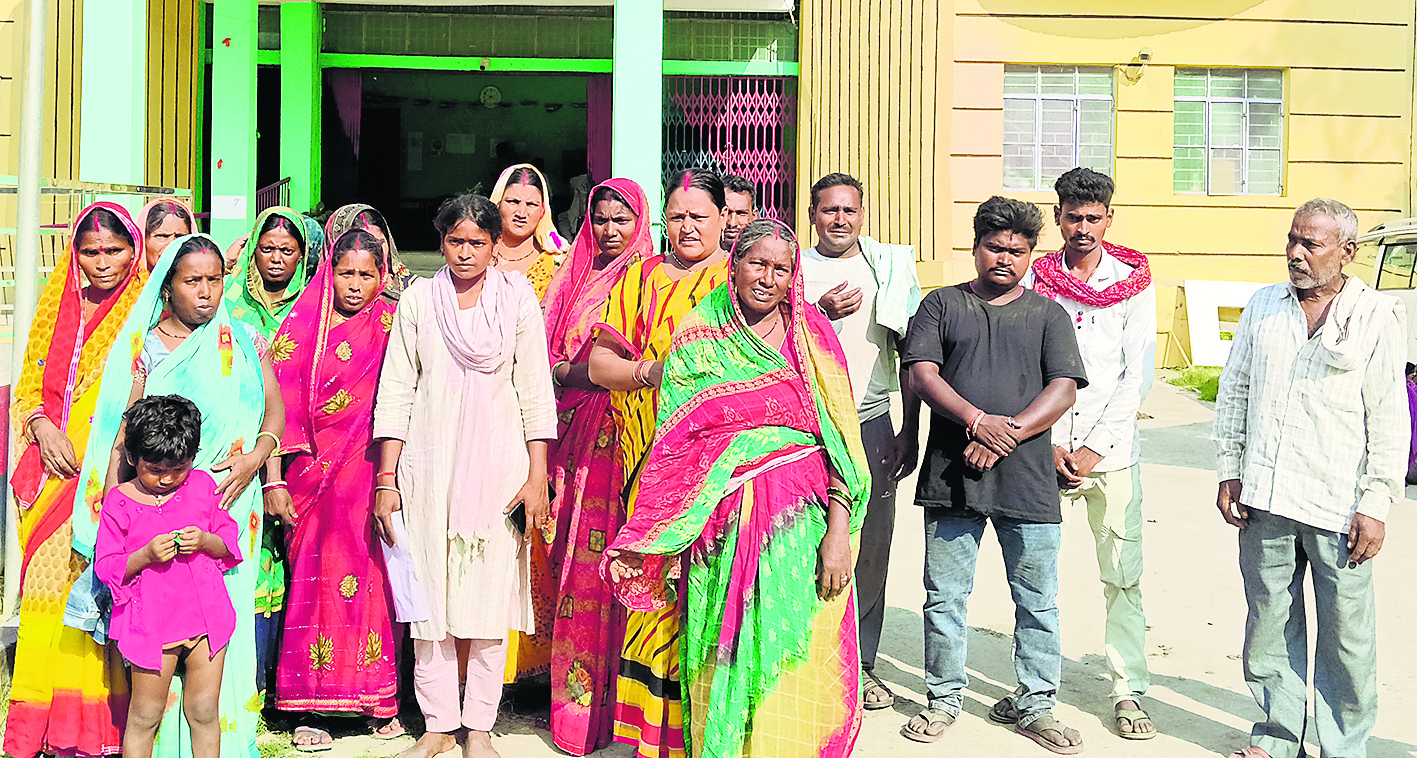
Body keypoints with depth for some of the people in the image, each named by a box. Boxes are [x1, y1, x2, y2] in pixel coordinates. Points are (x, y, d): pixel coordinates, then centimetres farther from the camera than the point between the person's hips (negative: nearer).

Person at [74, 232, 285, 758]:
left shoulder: (245, 341, 9)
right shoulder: (146, 347, 4)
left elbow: (274, 409, 7)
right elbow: (123, 433, 2)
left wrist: (254, 458, -11)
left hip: (231, 500, 2)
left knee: (226, 612, 2)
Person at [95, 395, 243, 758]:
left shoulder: (202, 485, 4)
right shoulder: (119, 501, -3)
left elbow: (230, 539, 10)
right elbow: (106, 566, -1)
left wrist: (205, 541, -12)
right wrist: (146, 555, -19)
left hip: (207, 612, 2)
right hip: (151, 617, -2)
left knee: (204, 711, 7)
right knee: (144, 715, 6)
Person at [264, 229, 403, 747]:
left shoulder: (391, 322, 7)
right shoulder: (300, 327, 4)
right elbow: (278, 408, 1)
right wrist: (273, 480, -4)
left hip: (374, 472, 0)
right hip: (312, 472, 0)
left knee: (374, 577, 0)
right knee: (317, 579, 1)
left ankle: (380, 700, 10)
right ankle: (313, 705, 8)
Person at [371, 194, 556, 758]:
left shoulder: (517, 296, 4)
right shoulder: (418, 299, 6)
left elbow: (535, 390, 3)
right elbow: (396, 391, 5)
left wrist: (538, 476, -3)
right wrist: (386, 479, 1)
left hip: (499, 464, -1)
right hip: (429, 466, 1)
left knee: (492, 592, 1)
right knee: (430, 592, 2)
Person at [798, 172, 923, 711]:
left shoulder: (892, 268, 10)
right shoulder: (792, 269, 6)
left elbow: (910, 355, 10)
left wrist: (911, 431, 6)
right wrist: (818, 314, -13)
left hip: (871, 424, 2)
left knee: (870, 548, 4)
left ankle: (860, 663, 16)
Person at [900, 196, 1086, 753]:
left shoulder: (1047, 314, 11)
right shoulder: (942, 305, 10)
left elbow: (1063, 390, 1)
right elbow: (921, 373, -2)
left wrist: (1008, 435, -12)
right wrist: (978, 421, -16)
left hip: (1027, 478, 1)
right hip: (951, 477, 0)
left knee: (1037, 601, 7)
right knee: (944, 597, 7)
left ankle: (1036, 707, 21)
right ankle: (944, 700, 23)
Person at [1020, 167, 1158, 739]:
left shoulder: (1133, 282, 4)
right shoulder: (1033, 281, 5)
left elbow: (1138, 375, 0)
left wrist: (1094, 448, -7)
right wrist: (1048, 445, -6)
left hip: (1112, 448, -1)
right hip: (1044, 444, 1)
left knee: (1123, 574, 0)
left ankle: (1129, 692, 10)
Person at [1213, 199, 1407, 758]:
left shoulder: (1378, 317, 0)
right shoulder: (1264, 306, 11)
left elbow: (1388, 418, -3)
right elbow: (1233, 391, 15)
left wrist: (1376, 504, -7)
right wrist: (1229, 473, 9)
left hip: (1338, 507, -3)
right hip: (1264, 501, 3)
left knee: (1347, 637, 3)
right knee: (1269, 624, 10)